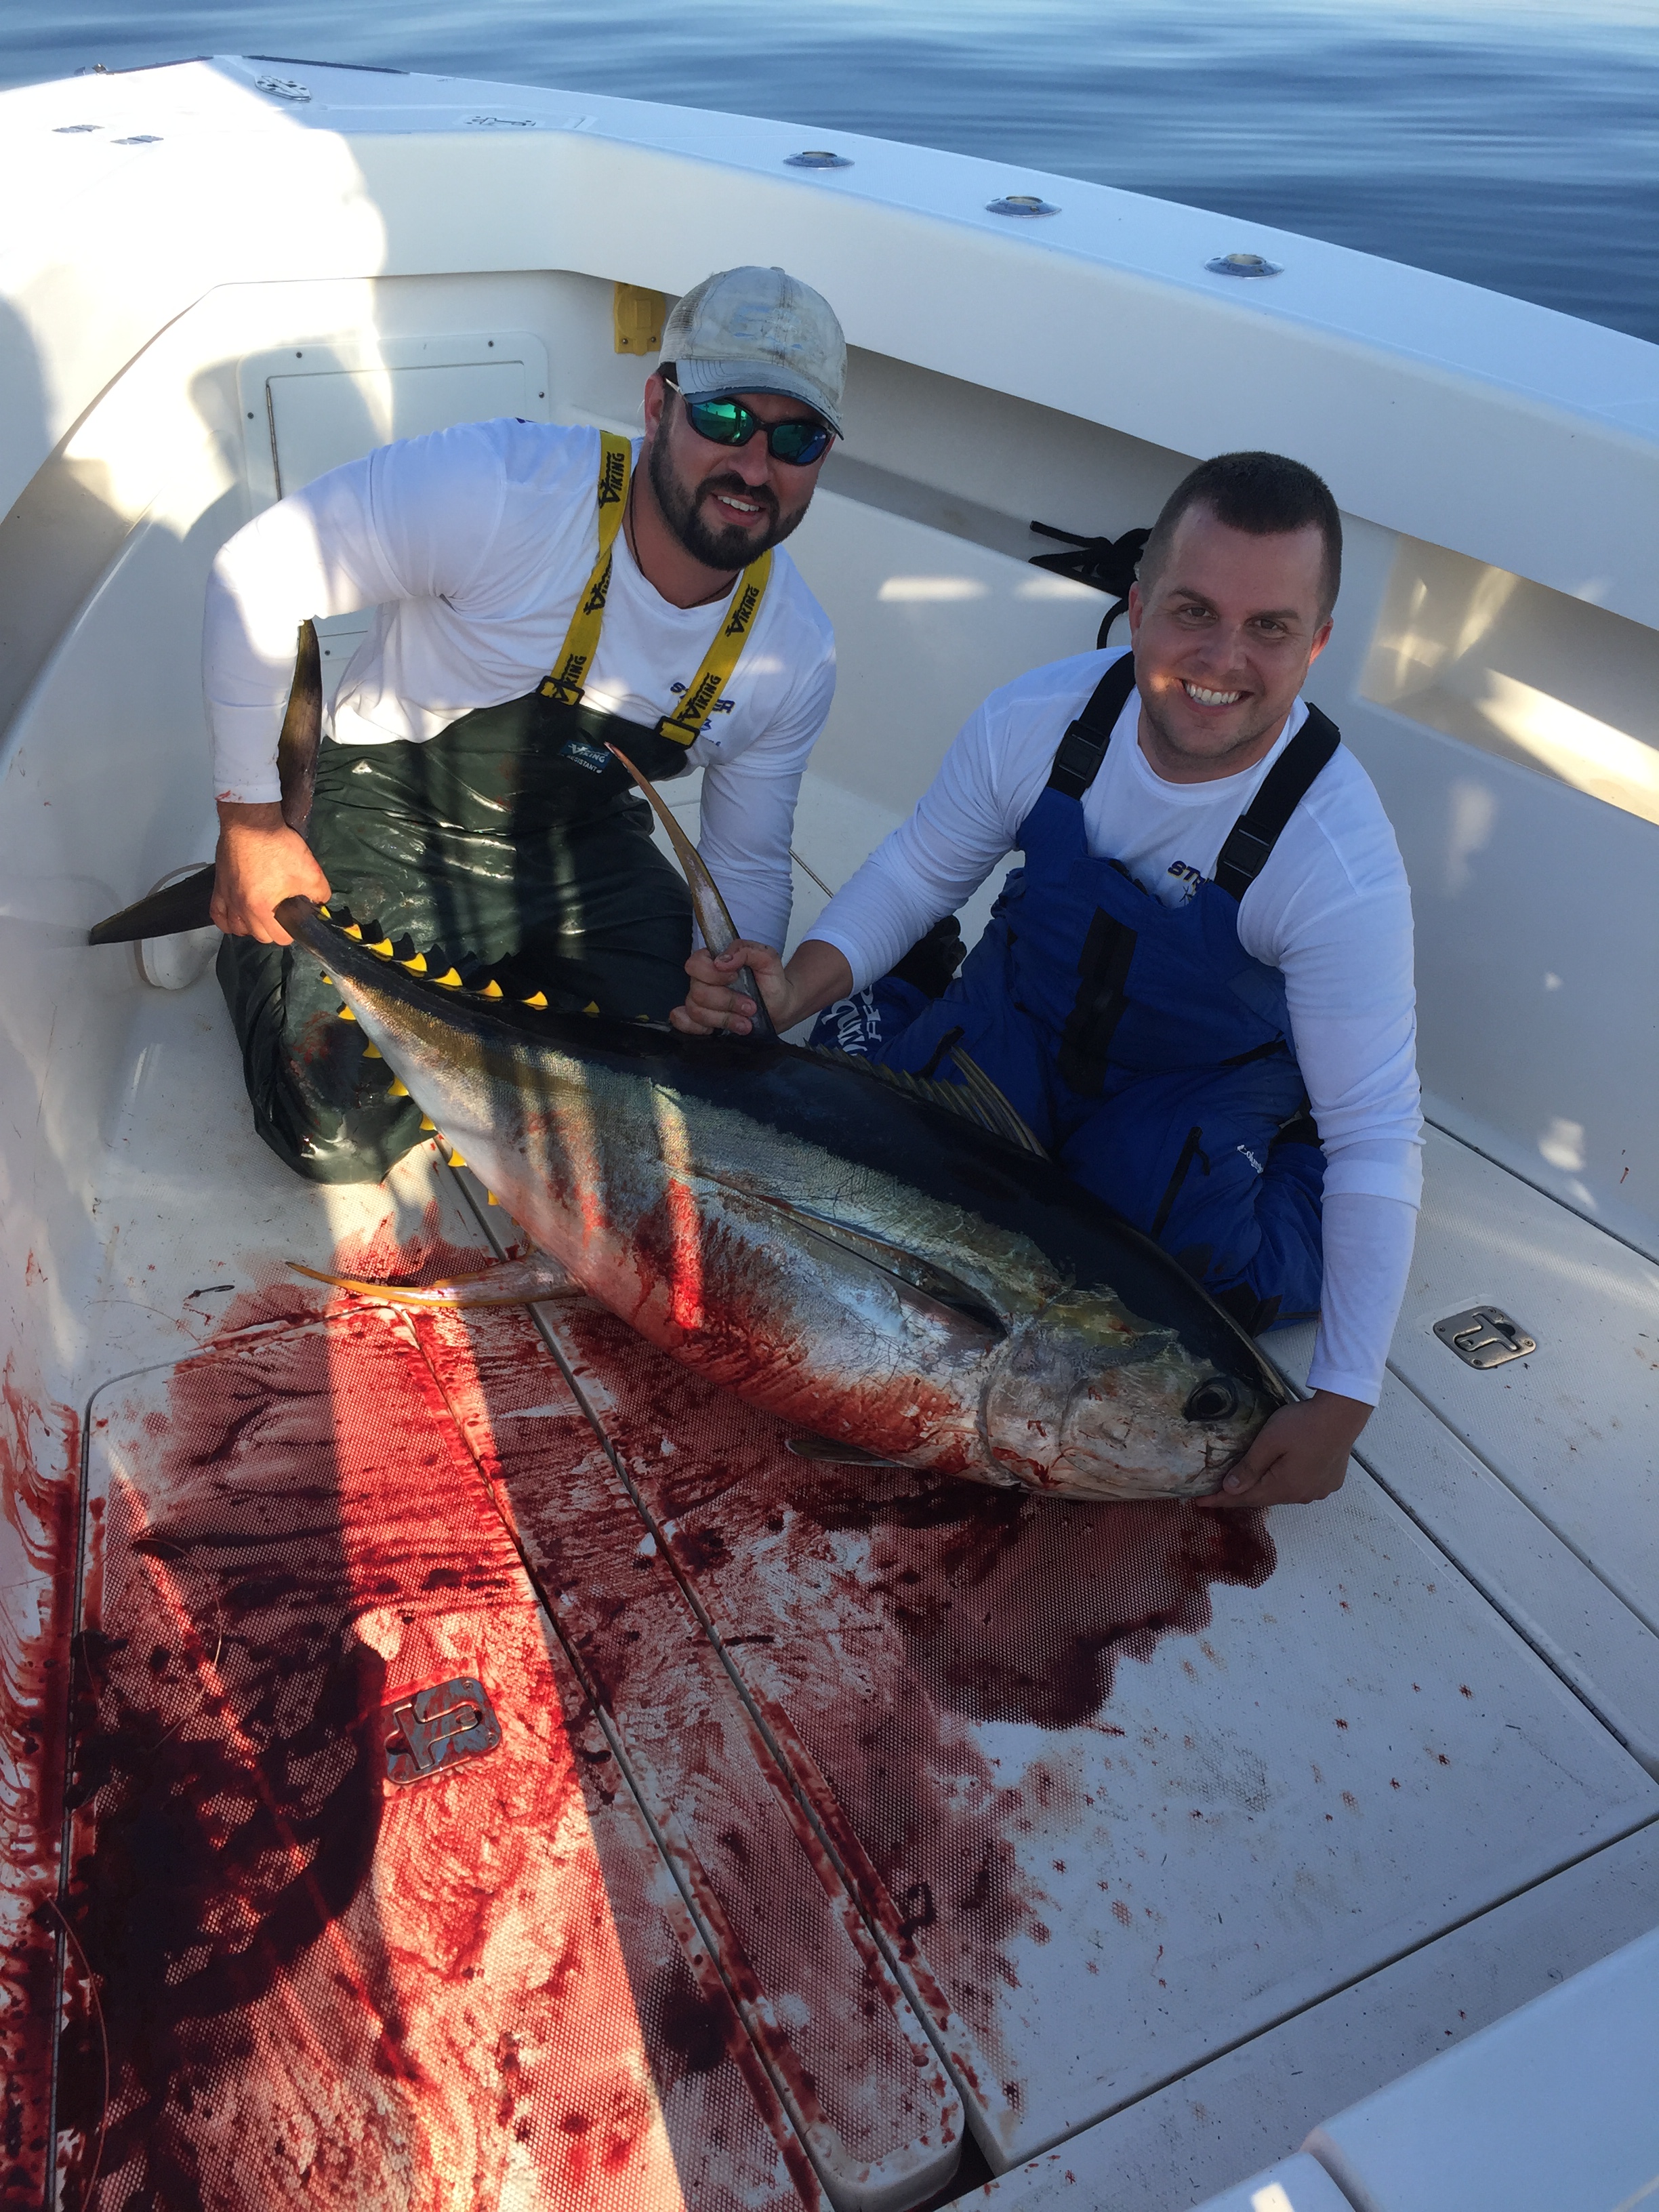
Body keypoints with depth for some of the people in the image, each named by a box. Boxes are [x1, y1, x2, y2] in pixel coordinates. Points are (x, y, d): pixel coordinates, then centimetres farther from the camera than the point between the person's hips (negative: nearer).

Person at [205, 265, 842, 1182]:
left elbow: (748, 863, 1)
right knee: (342, 1133, -14)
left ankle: (484, 996, 21)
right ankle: (252, 932, 16)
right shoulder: (499, 488, -29)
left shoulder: (795, 651, -11)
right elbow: (254, 579, -19)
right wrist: (251, 820, -13)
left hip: (584, 852, 5)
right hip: (390, 822, -4)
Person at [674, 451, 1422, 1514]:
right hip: (1026, 1010, 2)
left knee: (1215, 1268, -24)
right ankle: (912, 998, 17)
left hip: (1208, 1077, -2)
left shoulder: (1342, 863, -32)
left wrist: (1342, 1405, -29)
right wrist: (799, 988, -24)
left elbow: (1378, 1138, -27)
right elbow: (918, 871, -5)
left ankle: (1285, 1152, 10)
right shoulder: (1037, 719, -23)